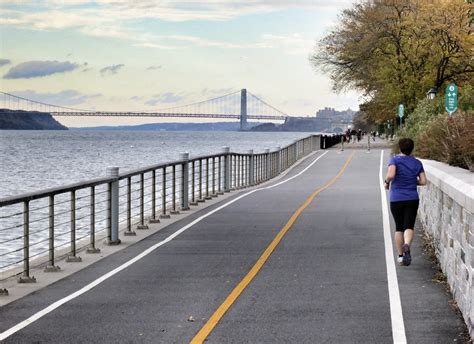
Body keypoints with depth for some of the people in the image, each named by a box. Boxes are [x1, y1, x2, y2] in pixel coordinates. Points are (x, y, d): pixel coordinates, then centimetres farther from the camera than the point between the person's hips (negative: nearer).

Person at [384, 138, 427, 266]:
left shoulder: (394, 160, -6)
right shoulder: (417, 163, 4)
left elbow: (391, 175, -23)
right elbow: (423, 181, 2)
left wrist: (387, 182, -3)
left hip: (396, 199, -1)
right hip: (412, 199, 1)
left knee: (399, 227, 12)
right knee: (409, 226, -4)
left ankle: (400, 255, 15)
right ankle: (406, 245, -35)